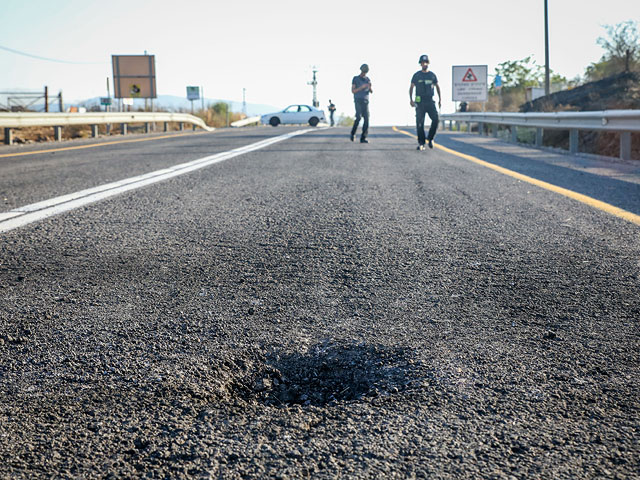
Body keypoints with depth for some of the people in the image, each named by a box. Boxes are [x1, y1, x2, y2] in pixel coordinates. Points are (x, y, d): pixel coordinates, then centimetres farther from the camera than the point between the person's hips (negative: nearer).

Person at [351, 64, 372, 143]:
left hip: (365, 102, 4)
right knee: (358, 117, -21)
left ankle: (363, 138, -8)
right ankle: (353, 133, 2)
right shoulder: (355, 78, 4)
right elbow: (353, 91, -4)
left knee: (366, 119, -9)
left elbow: (371, 92, 11)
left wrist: (370, 87, -13)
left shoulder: (367, 79, 16)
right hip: (358, 101, -4)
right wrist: (361, 87, -18)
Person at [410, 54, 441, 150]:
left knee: (436, 119, -13)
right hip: (420, 102, -2)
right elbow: (411, 88, 7)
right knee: (420, 123, -4)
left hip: (430, 101, 2)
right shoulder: (416, 75, 5)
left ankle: (430, 138, 6)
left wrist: (440, 99, 10)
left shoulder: (432, 75, 11)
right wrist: (411, 99, -6)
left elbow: (437, 87, 18)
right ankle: (421, 143, 2)